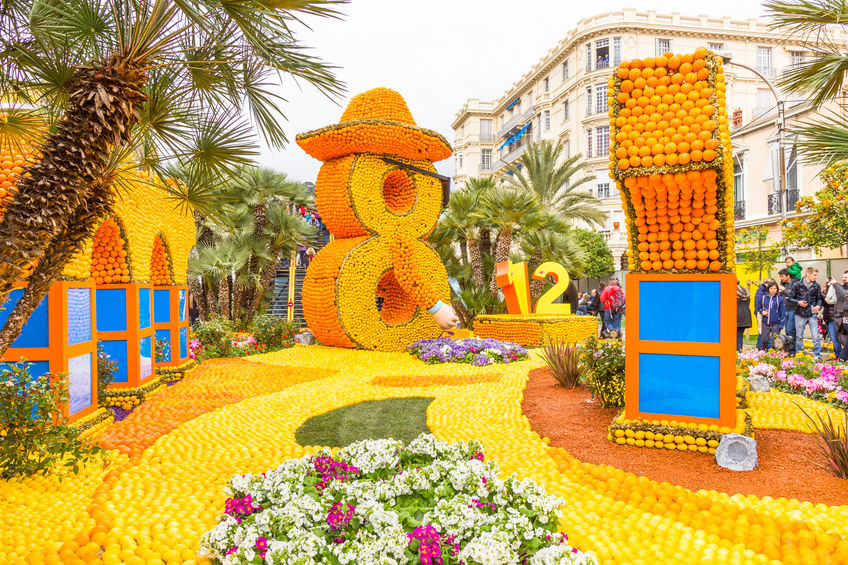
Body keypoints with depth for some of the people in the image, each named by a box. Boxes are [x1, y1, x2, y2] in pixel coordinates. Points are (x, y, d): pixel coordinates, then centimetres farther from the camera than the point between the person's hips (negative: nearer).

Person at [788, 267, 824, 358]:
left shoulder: (816, 286, 5)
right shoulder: (798, 285, 0)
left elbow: (819, 299, 12)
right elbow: (791, 298, 6)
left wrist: (818, 306, -7)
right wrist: (798, 302, -11)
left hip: (812, 315, 1)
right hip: (800, 315, 0)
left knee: (816, 336, -5)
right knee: (799, 336, 8)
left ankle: (817, 355, 3)